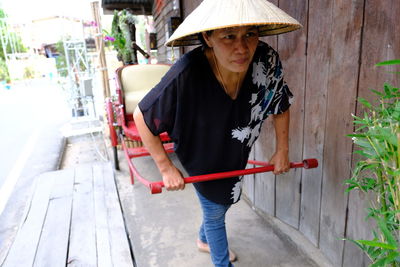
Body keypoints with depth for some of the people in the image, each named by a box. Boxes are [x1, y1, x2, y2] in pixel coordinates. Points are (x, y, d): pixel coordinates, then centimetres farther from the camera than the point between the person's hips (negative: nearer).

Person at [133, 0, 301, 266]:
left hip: (236, 156, 5)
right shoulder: (186, 74, -38)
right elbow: (142, 116, -25)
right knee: (216, 210, 15)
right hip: (201, 158, -5)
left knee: (223, 201, 28)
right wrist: (166, 168, -20)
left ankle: (205, 240, 62)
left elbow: (282, 106, -6)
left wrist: (282, 151, 0)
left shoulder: (268, 61, -26)